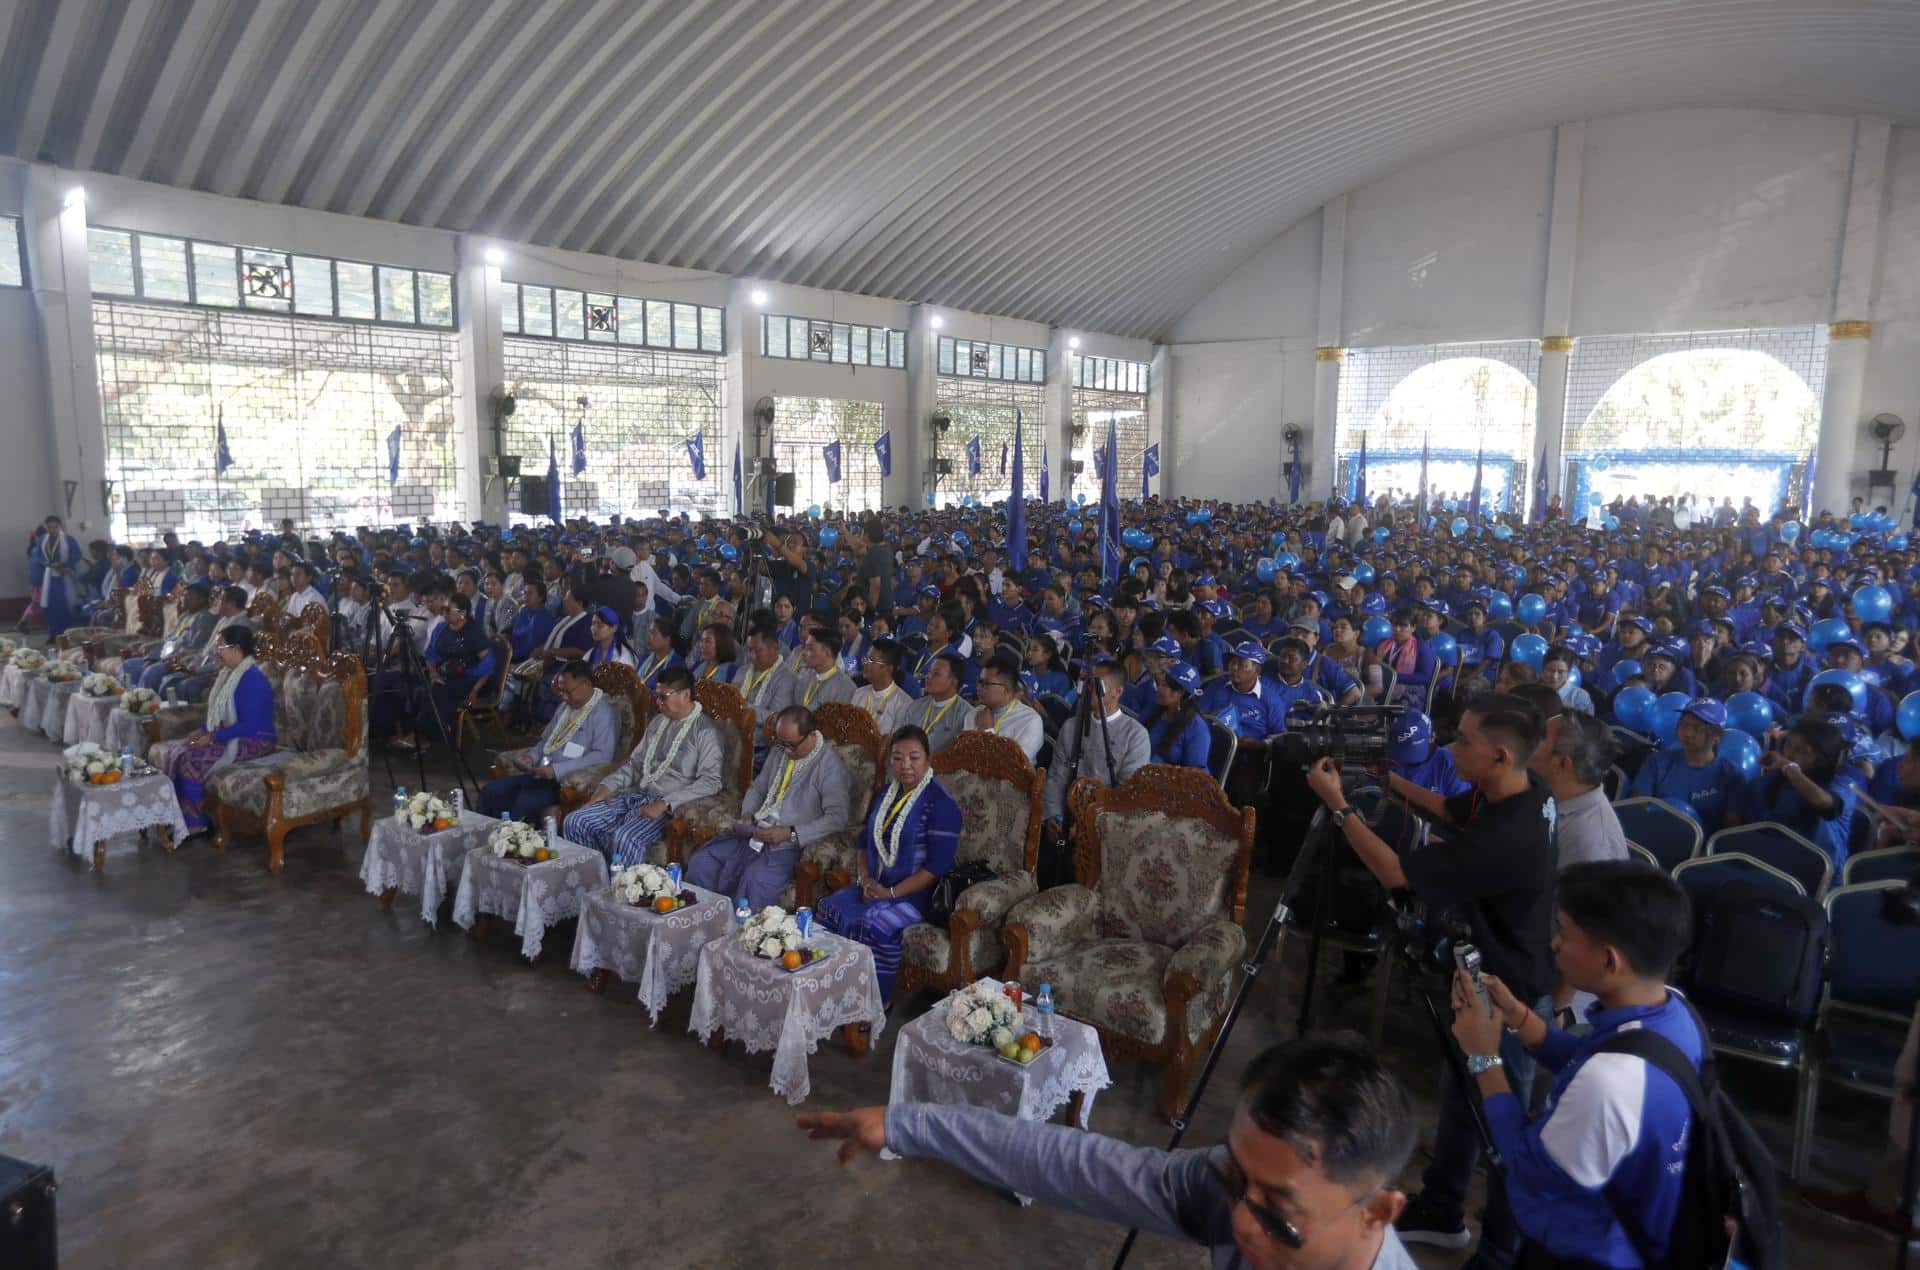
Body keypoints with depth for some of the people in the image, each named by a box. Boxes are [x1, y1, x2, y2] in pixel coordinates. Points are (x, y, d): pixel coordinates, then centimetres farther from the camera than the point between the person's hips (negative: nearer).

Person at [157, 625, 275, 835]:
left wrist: (213, 738, -20)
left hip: (253, 743, -10)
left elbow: (249, 727, -25)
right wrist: (203, 730, 5)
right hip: (227, 737, 10)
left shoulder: (252, 679, -20)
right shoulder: (230, 673, 11)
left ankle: (195, 824, -10)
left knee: (191, 760, -23)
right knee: (172, 751, 0)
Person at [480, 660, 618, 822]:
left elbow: (603, 756, -21)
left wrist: (557, 770, -24)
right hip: (541, 774, 9)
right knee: (490, 791, -5)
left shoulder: (603, 713, -10)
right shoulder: (565, 707, 19)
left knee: (524, 804, -32)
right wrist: (532, 756, 7)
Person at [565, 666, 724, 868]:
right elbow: (635, 762, 24)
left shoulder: (705, 730, -8)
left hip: (668, 805, -8)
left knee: (625, 838, -34)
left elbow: (710, 781, -17)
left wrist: (665, 803, -23)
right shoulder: (659, 721, 17)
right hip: (637, 795, 8)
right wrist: (608, 786, 5)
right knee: (576, 822, -8)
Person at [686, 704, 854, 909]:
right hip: (755, 833, 7)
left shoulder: (830, 765, -12)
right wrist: (747, 814, 4)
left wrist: (791, 834, -22)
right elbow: (757, 788, 25)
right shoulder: (780, 752, 12)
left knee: (756, 879, -34)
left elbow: (838, 817, -19)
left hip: (791, 844, -7)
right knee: (701, 861, -8)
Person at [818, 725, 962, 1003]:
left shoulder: (941, 803, -12)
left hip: (916, 894, -7)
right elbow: (864, 841, 20)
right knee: (831, 907, -18)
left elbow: (938, 866, -17)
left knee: (873, 926, -30)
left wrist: (891, 893, -18)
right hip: (876, 886, 7)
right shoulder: (885, 794, 13)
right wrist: (865, 879, 0)